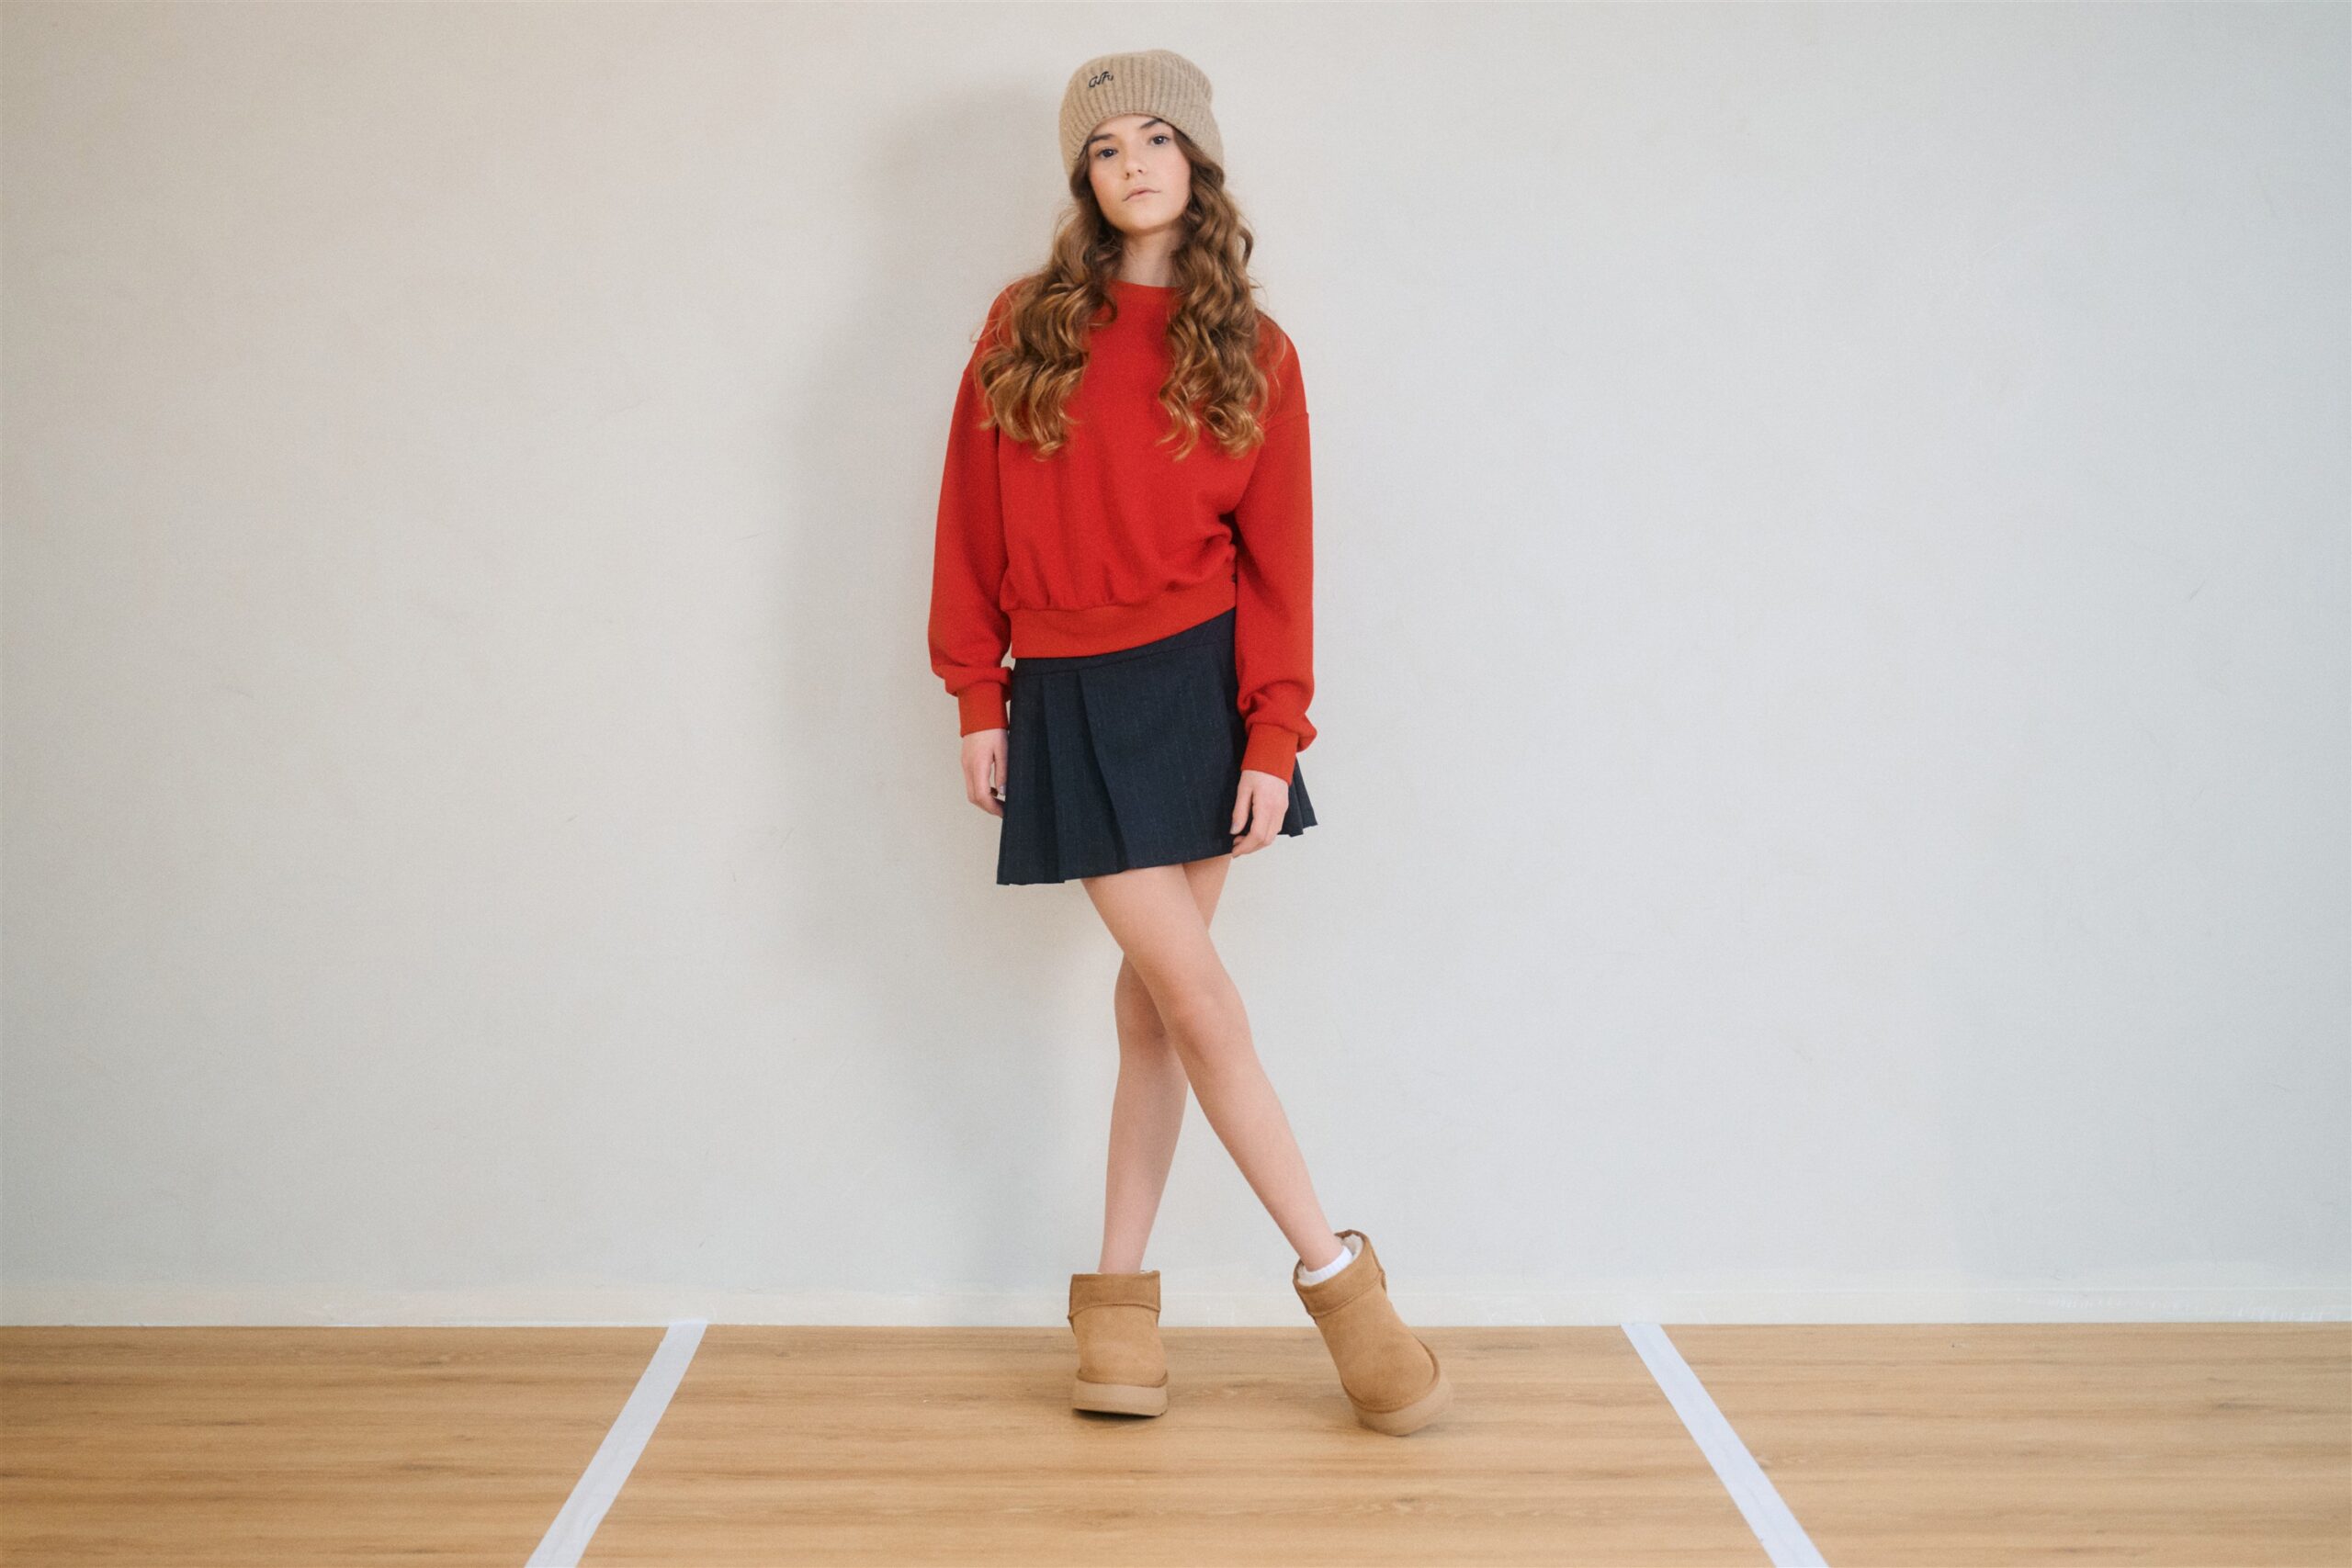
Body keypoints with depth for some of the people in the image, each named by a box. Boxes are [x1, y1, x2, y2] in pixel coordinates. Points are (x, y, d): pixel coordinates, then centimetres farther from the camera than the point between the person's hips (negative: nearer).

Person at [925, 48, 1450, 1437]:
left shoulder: (1253, 354, 3)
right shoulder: (1026, 329, 4)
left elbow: (1278, 556, -1)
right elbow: (975, 525, 5)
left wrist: (1273, 740, -7)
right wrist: (980, 699, 1)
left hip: (1198, 687, 1)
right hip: (1073, 701, -1)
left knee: (1155, 1000, 4)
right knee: (1195, 994, -4)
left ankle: (1119, 1290, 17)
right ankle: (1335, 1272, 7)